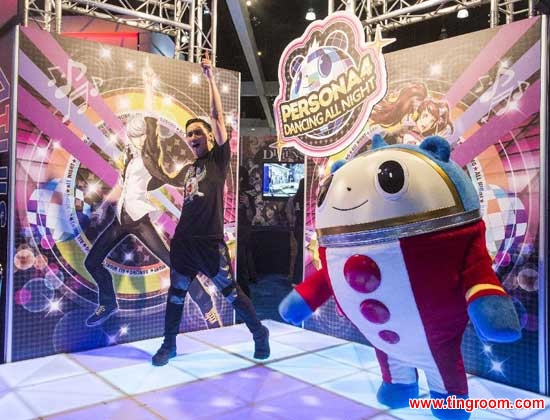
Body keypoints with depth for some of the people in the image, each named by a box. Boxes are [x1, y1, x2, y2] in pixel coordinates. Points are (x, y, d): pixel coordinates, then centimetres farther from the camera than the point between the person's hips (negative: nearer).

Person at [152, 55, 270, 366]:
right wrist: (179, 233, 17)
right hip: (184, 240, 6)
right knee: (176, 293, 12)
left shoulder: (219, 157, 0)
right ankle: (169, 345, 26)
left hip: (210, 240, -6)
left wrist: (211, 77, -4)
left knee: (230, 291, 1)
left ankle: (260, 333, 19)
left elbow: (218, 115, -5)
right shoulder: (189, 169, 17)